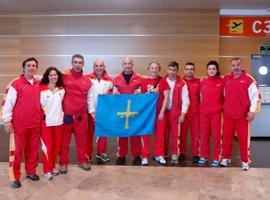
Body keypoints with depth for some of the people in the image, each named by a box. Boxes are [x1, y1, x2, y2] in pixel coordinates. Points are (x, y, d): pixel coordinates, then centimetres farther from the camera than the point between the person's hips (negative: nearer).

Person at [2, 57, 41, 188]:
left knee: (33, 149, 12)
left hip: (35, 124, 4)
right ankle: (15, 177, 14)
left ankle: (31, 171, 28)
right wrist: (7, 121, -10)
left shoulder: (38, 84, 4)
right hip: (19, 124, -4)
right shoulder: (16, 84, -9)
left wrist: (41, 116, 11)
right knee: (16, 150, 4)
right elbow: (8, 103, -9)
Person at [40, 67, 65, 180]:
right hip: (46, 121, -5)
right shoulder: (41, 89, -9)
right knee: (47, 145, 0)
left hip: (58, 120, 5)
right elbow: (38, 104, -8)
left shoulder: (61, 89, 7)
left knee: (56, 145, 11)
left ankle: (52, 166, 28)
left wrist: (62, 114, 10)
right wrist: (43, 113, -11)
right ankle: (47, 170, 13)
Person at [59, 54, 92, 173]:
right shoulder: (64, 77, -4)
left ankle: (83, 161, 29)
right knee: (65, 140, 8)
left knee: (82, 139, 12)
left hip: (81, 115, 3)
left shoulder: (87, 81, 7)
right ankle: (63, 163, 22)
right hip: (67, 114, -3)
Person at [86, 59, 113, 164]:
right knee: (90, 132, 6)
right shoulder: (88, 78, -5)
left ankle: (101, 152, 25)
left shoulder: (109, 80, 4)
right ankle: (88, 154, 17)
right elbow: (88, 96, -9)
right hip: (91, 110, -3)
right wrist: (91, 111, -13)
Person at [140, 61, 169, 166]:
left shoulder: (162, 81, 3)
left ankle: (159, 155, 19)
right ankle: (145, 156, 12)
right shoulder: (143, 81, 2)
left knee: (159, 134, 7)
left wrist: (162, 112, -5)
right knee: (145, 134, 3)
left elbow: (166, 97, 0)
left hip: (159, 112, 0)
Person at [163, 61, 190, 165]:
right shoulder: (163, 82, 4)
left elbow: (185, 100, -3)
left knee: (175, 135, 1)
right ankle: (163, 154, 19)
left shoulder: (182, 83, -2)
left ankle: (174, 155, 8)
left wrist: (182, 114, -8)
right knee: (164, 134, 8)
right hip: (164, 112, 2)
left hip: (176, 113, -2)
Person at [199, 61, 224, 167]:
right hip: (204, 112, 2)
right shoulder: (203, 81, 5)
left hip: (216, 113, -2)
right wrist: (203, 106, 12)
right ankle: (204, 156, 20)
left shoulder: (222, 81, -2)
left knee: (216, 135, 2)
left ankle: (216, 158, 11)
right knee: (204, 135, 9)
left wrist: (222, 107, 3)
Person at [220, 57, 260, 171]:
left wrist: (252, 111, -12)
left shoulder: (248, 79, -6)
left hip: (243, 115, -4)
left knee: (244, 139, 3)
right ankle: (226, 158, 23)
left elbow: (255, 96, -7)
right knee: (227, 137, 10)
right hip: (228, 114, 4)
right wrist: (223, 108, 11)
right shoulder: (226, 79, 7)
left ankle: (245, 161, 14)